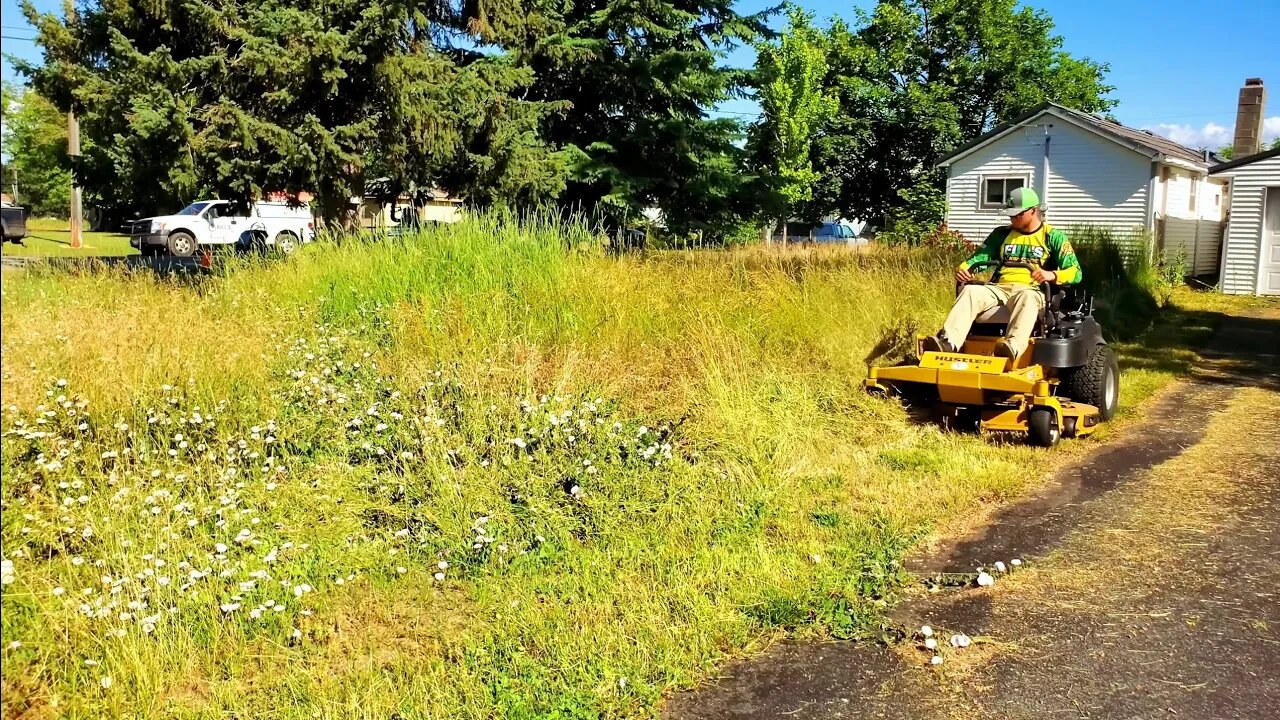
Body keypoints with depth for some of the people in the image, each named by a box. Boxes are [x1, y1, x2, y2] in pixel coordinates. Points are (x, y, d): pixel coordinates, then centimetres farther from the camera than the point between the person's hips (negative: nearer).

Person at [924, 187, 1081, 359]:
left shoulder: (1053, 237, 8)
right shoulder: (1002, 234, 20)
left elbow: (1075, 272, -1)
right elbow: (979, 258, 17)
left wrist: (1052, 275, -25)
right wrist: (963, 268, -9)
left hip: (1031, 290, -3)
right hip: (1000, 288, 3)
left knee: (1027, 298, -40)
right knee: (971, 291, -29)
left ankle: (1013, 347, -64)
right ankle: (947, 342, -50)